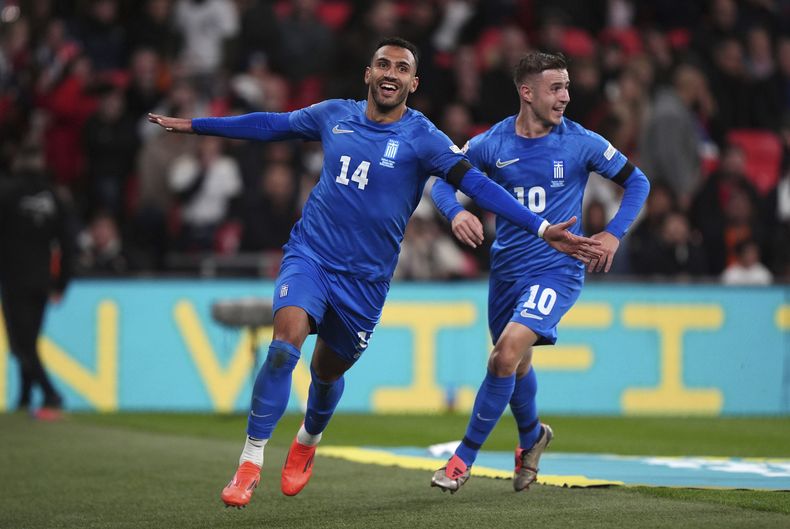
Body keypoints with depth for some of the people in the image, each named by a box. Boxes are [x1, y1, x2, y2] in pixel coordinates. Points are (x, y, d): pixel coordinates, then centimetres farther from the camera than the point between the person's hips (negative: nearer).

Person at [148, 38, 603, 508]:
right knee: (287, 340, -24)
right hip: (310, 254, 1)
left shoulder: (422, 137, -8)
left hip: (365, 278, 0)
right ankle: (251, 461, -16)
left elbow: (478, 184, -16)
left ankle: (308, 443, 47)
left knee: (328, 371, 12)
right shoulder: (335, 115, 2)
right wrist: (192, 125, 23)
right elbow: (271, 125, 16)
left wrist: (541, 228, -27)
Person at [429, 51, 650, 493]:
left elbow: (637, 182, 4)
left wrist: (614, 233, -7)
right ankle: (533, 436, 50)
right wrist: (456, 212, -13)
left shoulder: (582, 143, -7)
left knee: (507, 354, -21)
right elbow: (443, 180, 8)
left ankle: (465, 457, -9)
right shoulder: (491, 144, -3)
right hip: (507, 269, 4)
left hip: (557, 269, -4)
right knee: (514, 364, 19)